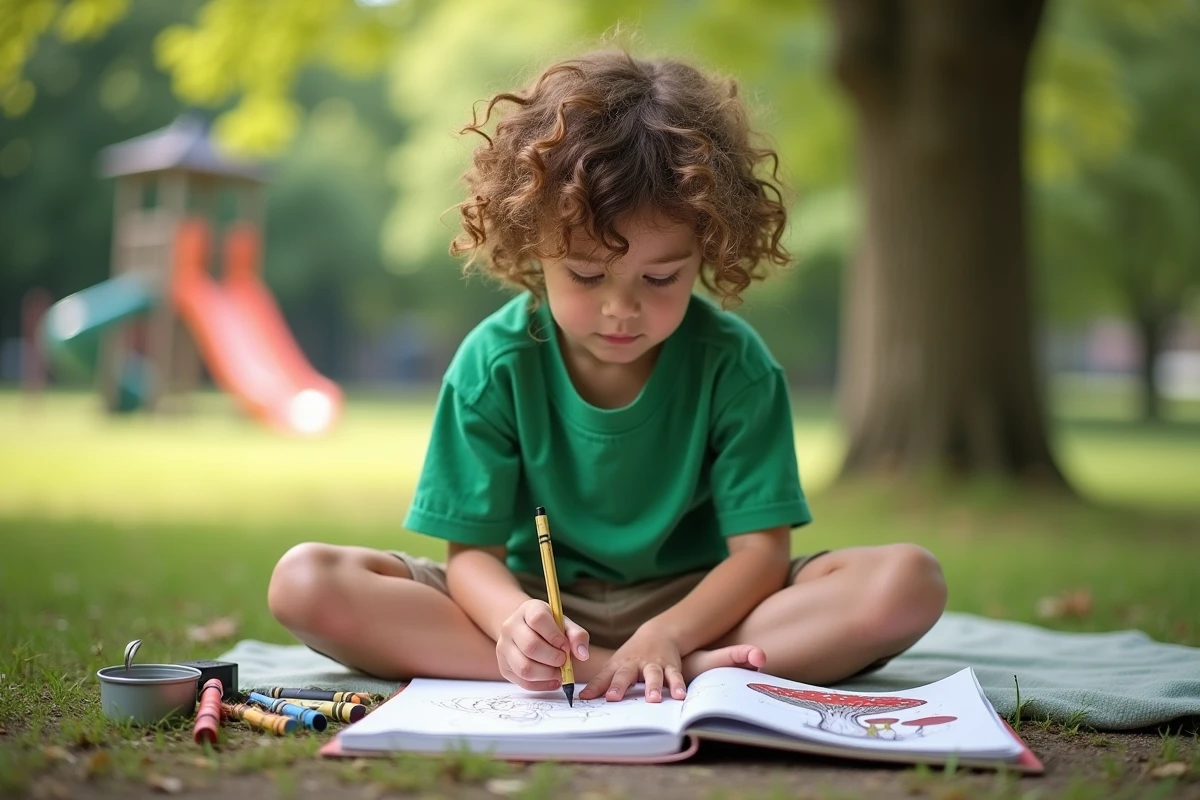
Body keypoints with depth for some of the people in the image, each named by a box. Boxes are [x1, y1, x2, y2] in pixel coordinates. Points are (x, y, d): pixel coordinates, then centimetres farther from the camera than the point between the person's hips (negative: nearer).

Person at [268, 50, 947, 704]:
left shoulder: (734, 364, -10)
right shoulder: (495, 364, -10)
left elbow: (760, 549, -12)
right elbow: (472, 552, -10)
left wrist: (666, 634, -32)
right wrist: (513, 619, -34)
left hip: (696, 605, -1)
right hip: (540, 604, 2)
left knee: (909, 582, -23)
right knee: (305, 583, -24)